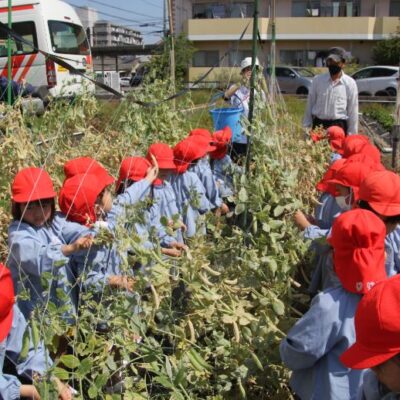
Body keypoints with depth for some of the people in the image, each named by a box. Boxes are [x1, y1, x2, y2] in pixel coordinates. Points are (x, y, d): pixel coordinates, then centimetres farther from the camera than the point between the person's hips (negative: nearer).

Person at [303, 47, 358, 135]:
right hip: (318, 125, 1)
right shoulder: (317, 80, 3)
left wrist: (351, 134, 0)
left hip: (339, 126, -1)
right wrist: (306, 128, 5)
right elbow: (310, 104, 7)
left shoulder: (350, 83, -1)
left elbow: (353, 111, 1)